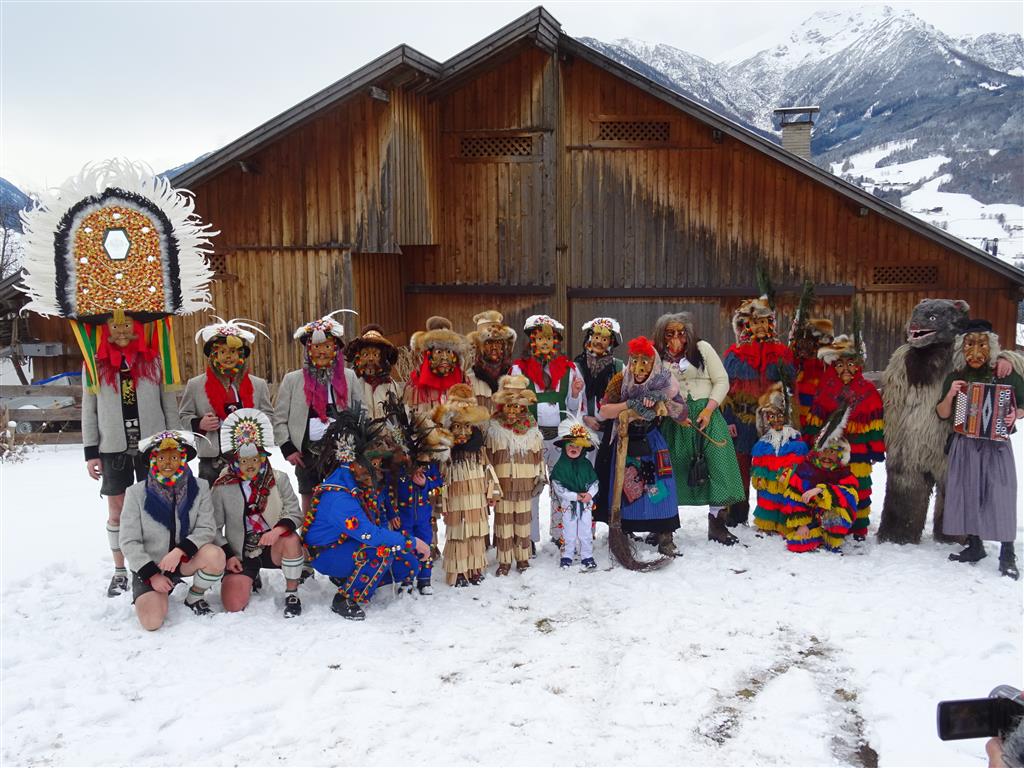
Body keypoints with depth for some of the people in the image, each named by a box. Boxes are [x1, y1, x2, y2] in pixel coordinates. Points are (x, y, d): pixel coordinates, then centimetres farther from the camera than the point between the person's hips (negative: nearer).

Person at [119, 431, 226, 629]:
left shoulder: (199, 488, -5)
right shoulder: (137, 493, -7)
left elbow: (207, 529, -11)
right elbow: (129, 542, -8)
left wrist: (179, 550, -28)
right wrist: (151, 574, -16)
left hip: (185, 559, 1)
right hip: (148, 566, -1)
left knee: (216, 555, -32)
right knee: (152, 621, -21)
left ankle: (195, 597, -1)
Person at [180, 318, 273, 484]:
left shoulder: (258, 385, 9)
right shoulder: (195, 385, 8)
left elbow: (269, 415, 11)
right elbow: (184, 415, 13)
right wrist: (198, 424, -8)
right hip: (212, 459, -1)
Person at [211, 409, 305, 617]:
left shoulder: (279, 480, -5)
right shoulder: (222, 488, -6)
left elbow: (295, 513, -7)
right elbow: (214, 527, 2)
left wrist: (278, 529, -27)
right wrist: (227, 555, -7)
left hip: (273, 547, 0)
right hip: (240, 554, 0)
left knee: (291, 539, -34)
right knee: (234, 605, -15)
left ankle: (292, 594, -12)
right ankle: (250, 578, 22)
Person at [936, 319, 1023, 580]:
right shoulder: (955, 377, 5)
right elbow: (942, 414, 8)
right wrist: (950, 395, -10)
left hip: (996, 445, -3)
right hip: (965, 446, 3)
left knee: (1001, 495, -6)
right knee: (968, 494, 7)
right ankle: (975, 546, 21)